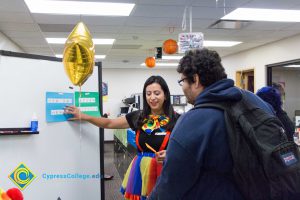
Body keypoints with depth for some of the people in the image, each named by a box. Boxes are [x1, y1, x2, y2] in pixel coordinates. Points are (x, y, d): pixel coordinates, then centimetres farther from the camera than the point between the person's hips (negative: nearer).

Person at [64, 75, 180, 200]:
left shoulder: (175, 119, -8)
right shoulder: (138, 117, 4)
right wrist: (82, 116, 10)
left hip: (165, 171, -3)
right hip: (142, 169, 3)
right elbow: (109, 123, 14)